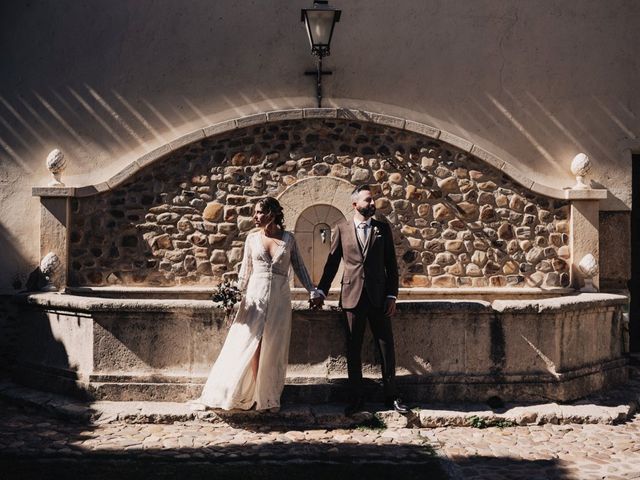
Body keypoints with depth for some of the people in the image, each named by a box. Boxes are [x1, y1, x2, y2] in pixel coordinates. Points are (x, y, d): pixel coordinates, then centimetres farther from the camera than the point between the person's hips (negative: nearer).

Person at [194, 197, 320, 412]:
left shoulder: (288, 238, 2)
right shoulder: (252, 238, 5)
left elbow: (299, 268, 7)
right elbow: (245, 270, 7)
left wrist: (313, 291, 3)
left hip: (279, 298, 0)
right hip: (256, 296, 1)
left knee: (274, 349, 3)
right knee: (252, 346, -3)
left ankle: (270, 398, 13)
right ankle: (256, 395, 7)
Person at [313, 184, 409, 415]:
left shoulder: (383, 229, 7)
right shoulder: (342, 229, 5)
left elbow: (391, 264, 6)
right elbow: (332, 262, 9)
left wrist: (392, 295, 0)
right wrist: (321, 291, 6)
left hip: (379, 297, 0)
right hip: (352, 297, 0)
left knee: (386, 347, 2)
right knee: (353, 349, 5)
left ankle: (391, 396, 14)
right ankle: (357, 398, 15)